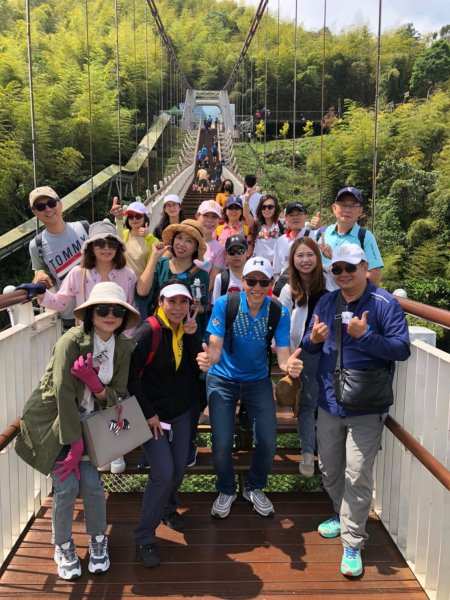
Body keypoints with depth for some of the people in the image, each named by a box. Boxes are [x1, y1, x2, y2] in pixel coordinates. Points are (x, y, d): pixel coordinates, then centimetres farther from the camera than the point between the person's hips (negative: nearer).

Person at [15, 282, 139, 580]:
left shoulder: (124, 347, -7)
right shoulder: (72, 341, -23)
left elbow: (117, 396, -6)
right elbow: (63, 393, -23)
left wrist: (93, 382, -28)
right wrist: (75, 445, -20)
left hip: (87, 422, 4)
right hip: (53, 420, -3)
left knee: (92, 483, -4)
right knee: (67, 486, -8)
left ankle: (98, 543, 23)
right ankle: (64, 547, 19)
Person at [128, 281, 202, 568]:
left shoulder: (188, 330, 0)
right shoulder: (150, 332, -18)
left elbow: (199, 367, -8)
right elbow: (131, 375, -17)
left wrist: (192, 335, -20)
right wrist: (149, 413, -16)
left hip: (182, 412, 6)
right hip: (154, 413, -6)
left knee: (179, 468, 13)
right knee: (163, 472, -11)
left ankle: (168, 507, 44)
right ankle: (145, 538, 7)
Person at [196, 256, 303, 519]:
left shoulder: (279, 312, -15)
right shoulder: (225, 304, -20)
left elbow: (283, 355, -18)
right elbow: (215, 347, -22)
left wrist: (290, 365, -42)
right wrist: (208, 358, -46)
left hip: (258, 380, 2)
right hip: (223, 379, -1)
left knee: (268, 442, -1)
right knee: (222, 444, -5)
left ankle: (255, 488, 31)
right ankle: (227, 490, 27)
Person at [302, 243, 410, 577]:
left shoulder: (384, 304, -11)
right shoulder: (326, 303, 7)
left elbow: (402, 349, -15)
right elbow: (310, 347, 13)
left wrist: (364, 336, -28)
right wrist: (313, 339, -11)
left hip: (367, 409, -5)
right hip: (329, 402, 6)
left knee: (358, 477, 0)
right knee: (329, 470, 19)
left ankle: (352, 543, 16)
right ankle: (343, 516, 43)